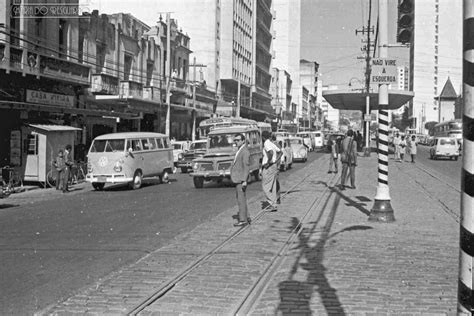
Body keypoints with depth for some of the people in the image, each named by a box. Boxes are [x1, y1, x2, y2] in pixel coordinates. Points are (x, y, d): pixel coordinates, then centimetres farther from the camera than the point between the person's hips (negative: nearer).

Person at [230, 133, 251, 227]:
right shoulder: (240, 150, 16)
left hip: (241, 179, -10)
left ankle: (243, 220, -4)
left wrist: (244, 181, -24)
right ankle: (246, 217, 22)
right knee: (240, 199, 14)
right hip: (238, 179, 10)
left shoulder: (245, 151, -15)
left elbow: (246, 167, -20)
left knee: (241, 199, -7)